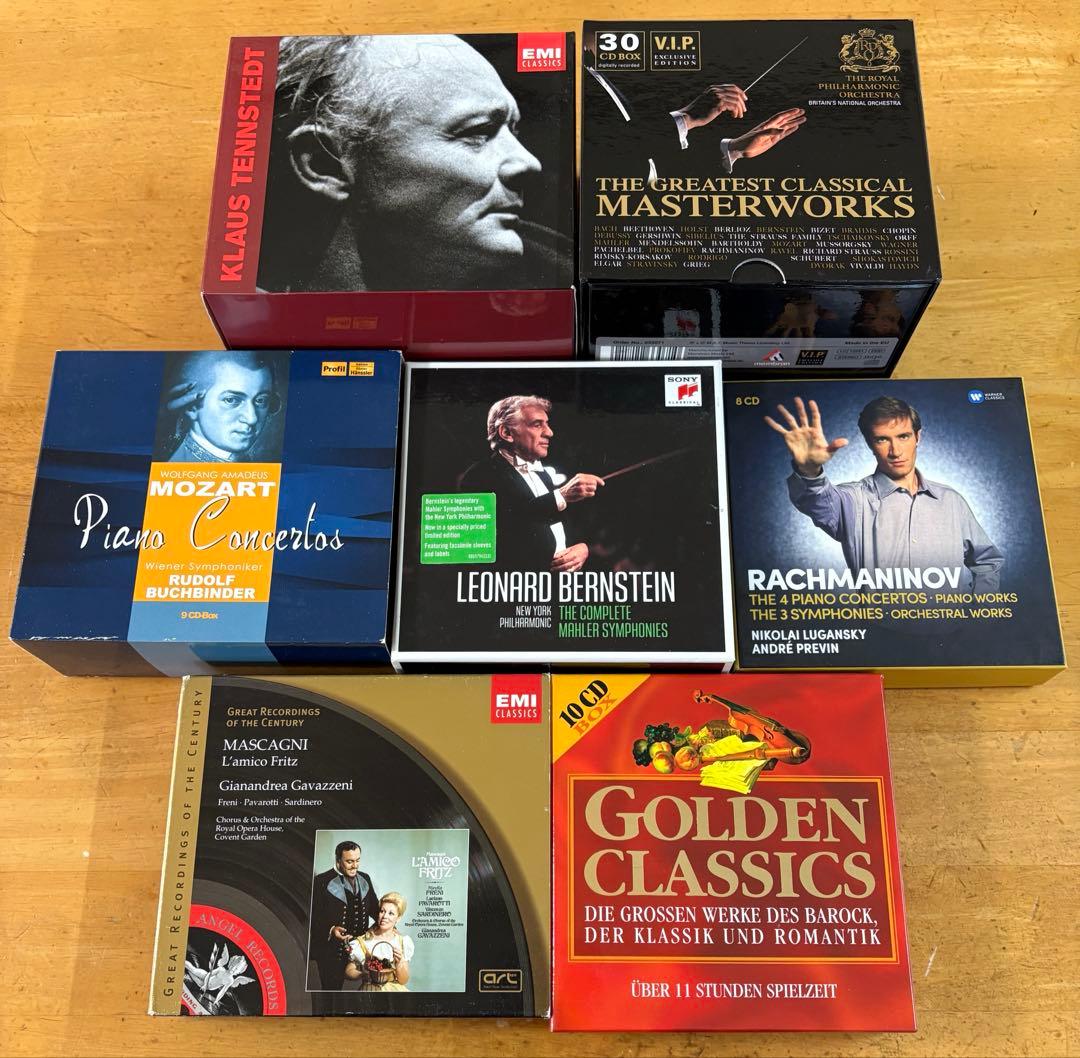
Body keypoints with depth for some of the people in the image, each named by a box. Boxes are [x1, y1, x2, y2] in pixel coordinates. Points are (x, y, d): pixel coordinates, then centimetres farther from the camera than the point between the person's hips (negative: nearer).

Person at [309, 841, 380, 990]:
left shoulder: (365, 879, 9)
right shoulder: (322, 882, -10)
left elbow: (374, 908, 17)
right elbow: (314, 917, -11)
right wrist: (330, 930, -27)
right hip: (331, 954, -5)